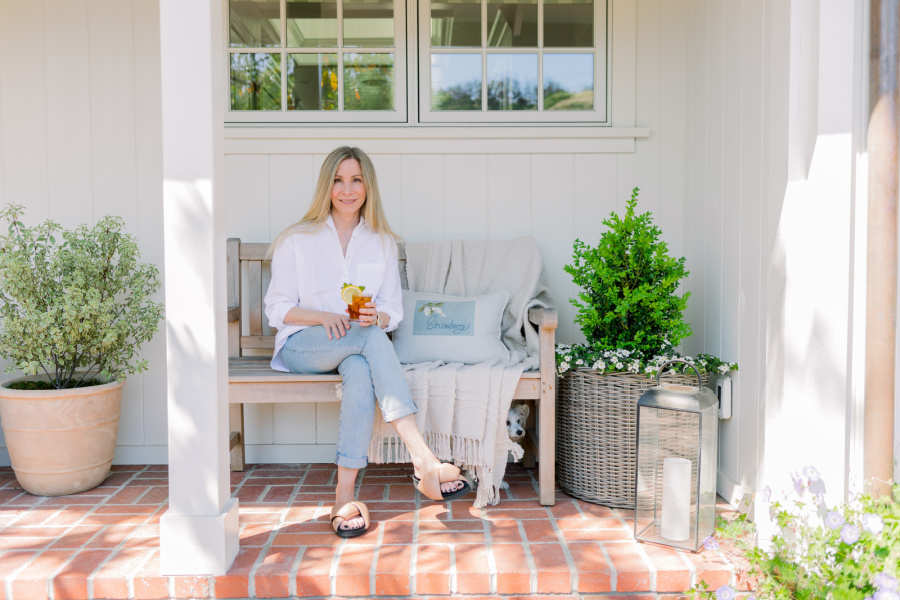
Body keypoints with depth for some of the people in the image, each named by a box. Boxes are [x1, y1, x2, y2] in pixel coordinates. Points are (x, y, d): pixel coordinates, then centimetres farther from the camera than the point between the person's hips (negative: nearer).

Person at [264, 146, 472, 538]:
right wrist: (324, 317, -17)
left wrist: (375, 316, -16)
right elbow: (276, 308, 2)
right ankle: (423, 460, -46)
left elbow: (393, 311, 10)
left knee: (361, 372, -38)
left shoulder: (382, 242, 12)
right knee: (371, 338, -35)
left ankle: (345, 496, -41)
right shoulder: (297, 240, 5)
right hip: (302, 346, -2)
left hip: (361, 346, 2)